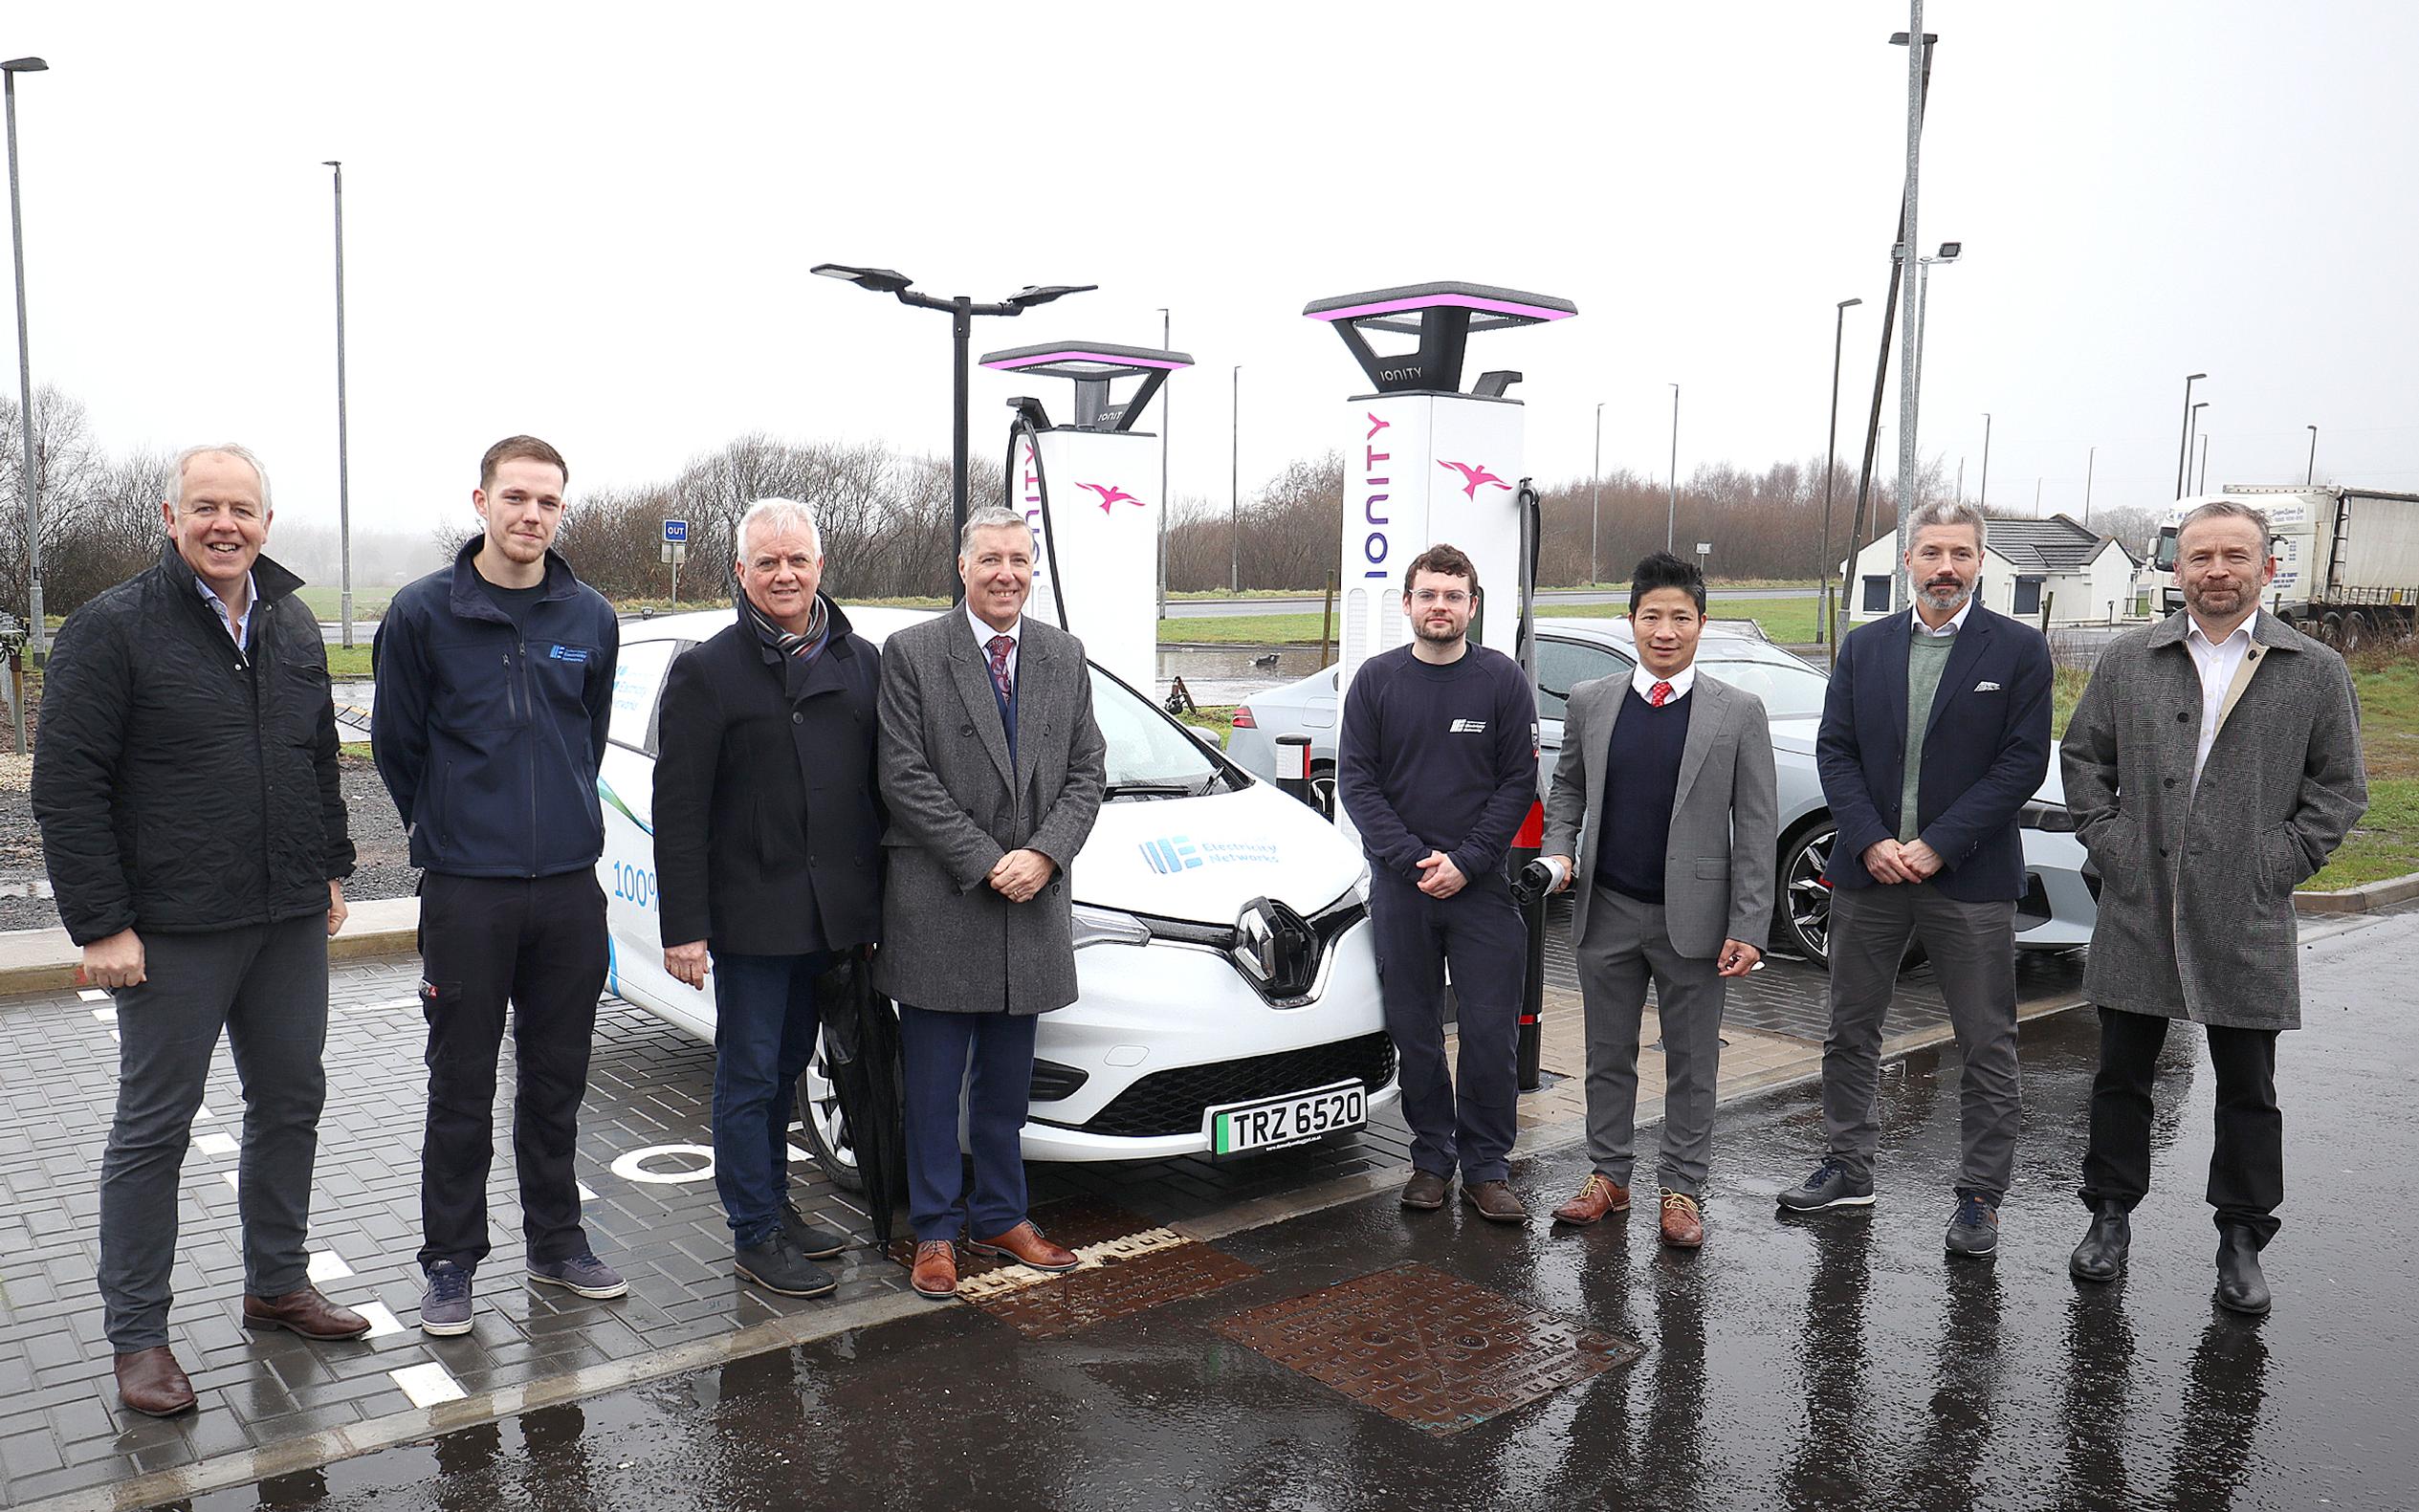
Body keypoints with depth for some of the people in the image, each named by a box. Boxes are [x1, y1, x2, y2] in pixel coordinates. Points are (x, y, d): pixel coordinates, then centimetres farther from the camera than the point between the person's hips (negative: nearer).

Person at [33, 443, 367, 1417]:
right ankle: (137, 1335, 17)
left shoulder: (292, 625, 10)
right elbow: (66, 788, -11)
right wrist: (101, 924, -14)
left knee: (291, 1103, 14)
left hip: (292, 922, 6)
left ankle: (277, 1284, 31)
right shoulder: (112, 630, -9)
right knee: (155, 1126, 4)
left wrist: (330, 870, 15)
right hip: (175, 932, -6)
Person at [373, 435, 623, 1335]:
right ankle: (451, 1261, 19)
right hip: (465, 891, -3)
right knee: (462, 1090, 5)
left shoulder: (589, 618, 5)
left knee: (557, 1080, 13)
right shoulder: (424, 613, -4)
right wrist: (449, 830, 11)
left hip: (570, 887, 3)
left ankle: (556, 1242, 27)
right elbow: (394, 743, 5)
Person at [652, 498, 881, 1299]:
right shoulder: (706, 670, -6)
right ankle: (756, 1235, 15)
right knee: (750, 1076, 4)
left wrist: (881, 898, 8)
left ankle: (776, 1206, 32)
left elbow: (884, 785, 12)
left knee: (786, 1067, 18)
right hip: (749, 912, -5)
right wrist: (683, 926, -14)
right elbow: (679, 808, -9)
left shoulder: (861, 661, 9)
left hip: (830, 913, 5)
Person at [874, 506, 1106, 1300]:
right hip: (937, 906, -4)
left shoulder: (1065, 656, 9)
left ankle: (1000, 1217, 28)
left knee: (1006, 1082, 15)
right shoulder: (911, 653, -4)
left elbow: (1087, 770, 7)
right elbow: (905, 777, -9)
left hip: (1031, 904, 4)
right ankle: (935, 1231, 19)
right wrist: (987, 862, -14)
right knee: (933, 1084, 6)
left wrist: (1044, 855, -9)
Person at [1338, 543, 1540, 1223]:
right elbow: (1356, 782, 1)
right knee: (1414, 1030, 7)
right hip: (1399, 885, 1)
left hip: (1481, 886, -1)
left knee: (1492, 1033, -1)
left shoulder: (1502, 679, 2)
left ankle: (1486, 1167, 12)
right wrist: (1414, 860, -10)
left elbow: (1519, 781, 0)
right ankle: (1432, 1159, 21)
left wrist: (1465, 862, -10)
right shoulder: (1375, 679, 4)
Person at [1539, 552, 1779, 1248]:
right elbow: (1567, 788, 16)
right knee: (1608, 1057, 13)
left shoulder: (1739, 712, -3)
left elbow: (1756, 826, -4)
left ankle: (1682, 1190, 22)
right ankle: (1608, 1177, 27)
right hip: (1607, 911, 2)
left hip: (1693, 917, -2)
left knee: (1692, 1065, 9)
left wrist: (1748, 927, -10)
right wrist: (1559, 852, -4)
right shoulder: (1590, 702, 4)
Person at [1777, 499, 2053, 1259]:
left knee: (1987, 1046, 4)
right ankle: (1849, 1167, 27)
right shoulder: (1863, 647, 7)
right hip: (1868, 870, 3)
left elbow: (2024, 763, -8)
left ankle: (1980, 1195, 17)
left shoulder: (2019, 649, -2)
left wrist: (1937, 846, -14)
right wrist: (1872, 841, -10)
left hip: (1969, 877, -3)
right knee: (1851, 1030, 12)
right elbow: (1834, 751, 3)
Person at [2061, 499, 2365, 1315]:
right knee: (2122, 1077, 10)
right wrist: (2108, 841, 1)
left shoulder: (2317, 672, 3)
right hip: (2139, 907, 1)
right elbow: (2083, 756, 12)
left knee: (2248, 1092, 8)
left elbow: (2340, 787, 6)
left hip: (2247, 922, -1)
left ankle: (2241, 1240, 22)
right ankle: (2110, 1216, 25)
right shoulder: (2128, 659, 6)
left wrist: (2279, 864, -4)